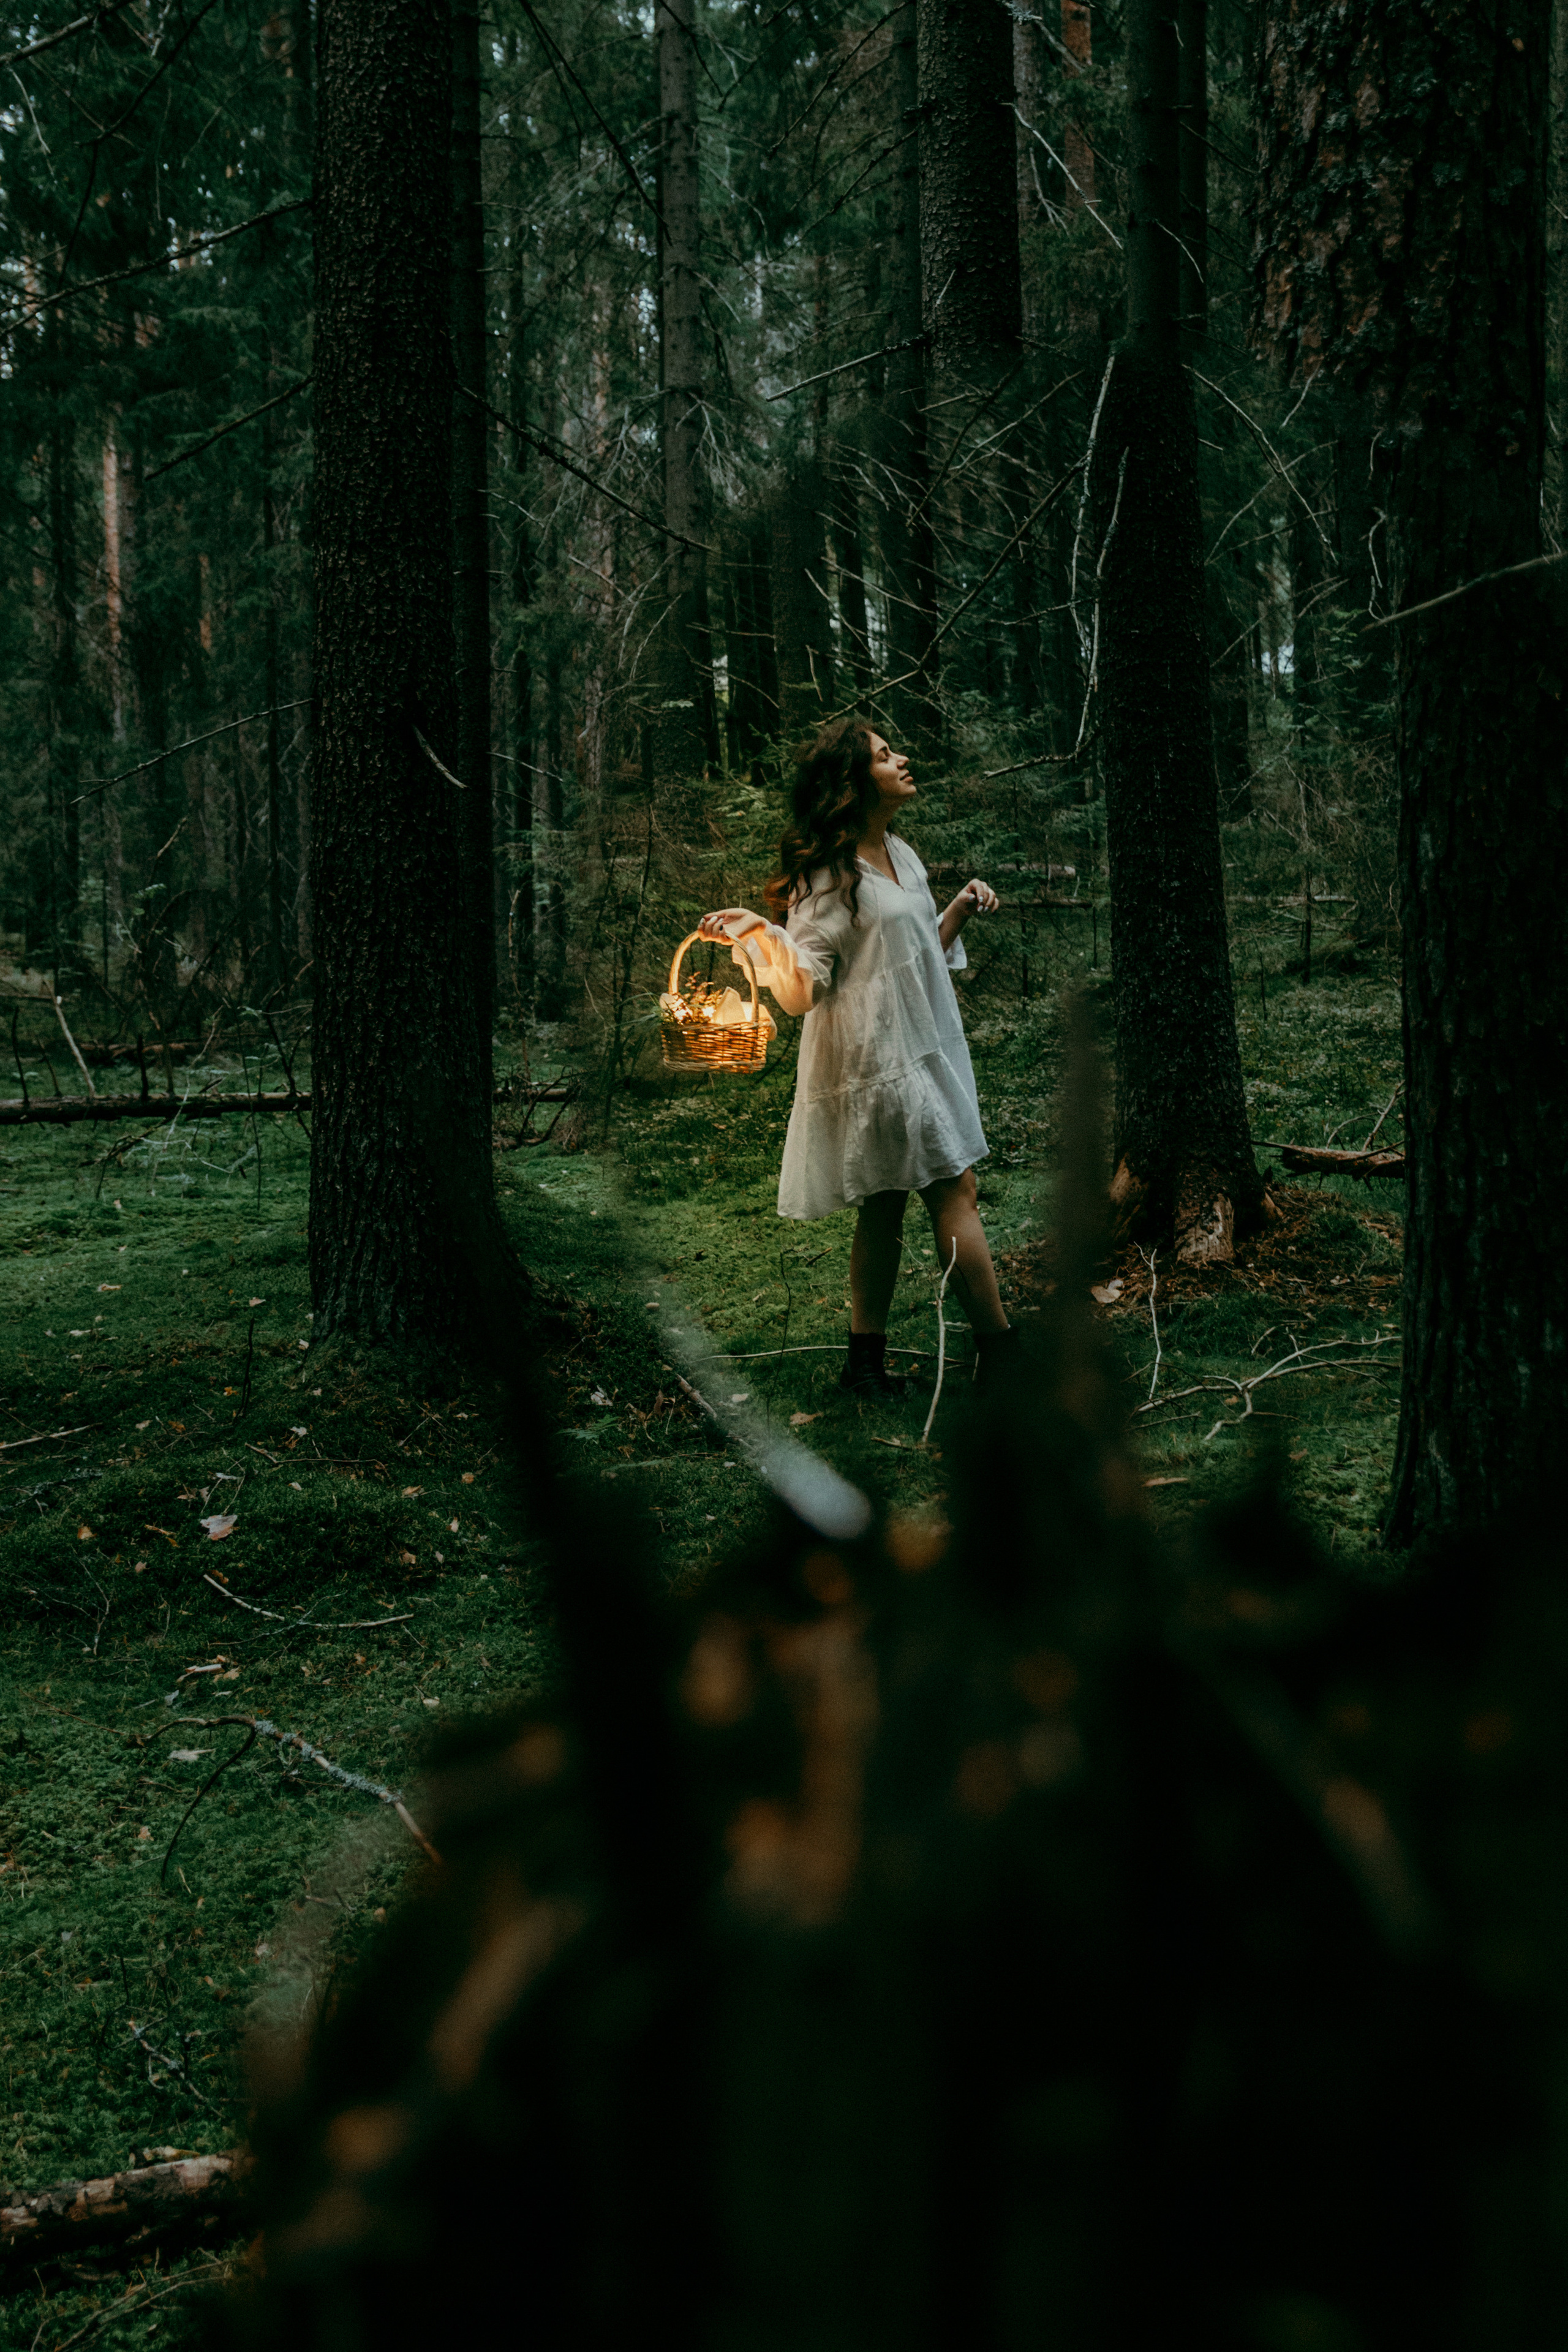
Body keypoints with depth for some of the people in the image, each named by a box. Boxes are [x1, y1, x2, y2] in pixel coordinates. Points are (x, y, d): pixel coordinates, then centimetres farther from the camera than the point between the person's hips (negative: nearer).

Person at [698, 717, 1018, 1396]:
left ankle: (866, 1358, 16)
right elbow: (802, 987, -16)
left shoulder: (900, 855, 15)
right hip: (877, 1056, -9)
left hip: (923, 1048, 9)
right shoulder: (828, 876, -13)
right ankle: (999, 1347, -4)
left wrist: (960, 910, 14)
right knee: (953, 1191, -8)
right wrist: (756, 933, -31)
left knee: (885, 1207, 10)